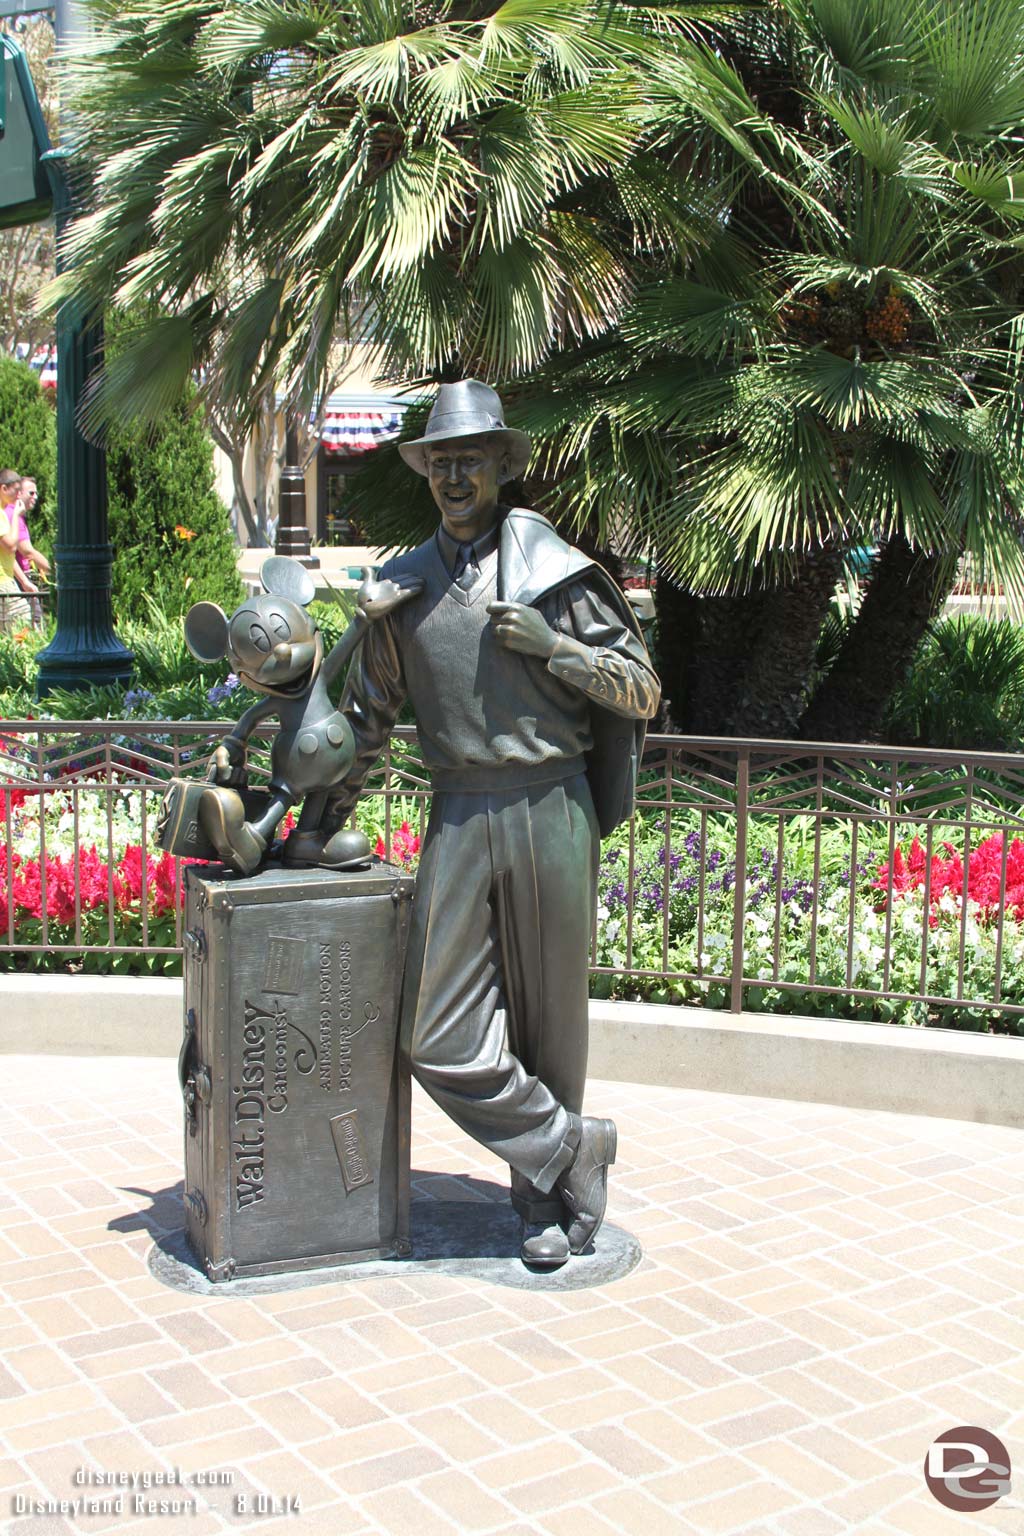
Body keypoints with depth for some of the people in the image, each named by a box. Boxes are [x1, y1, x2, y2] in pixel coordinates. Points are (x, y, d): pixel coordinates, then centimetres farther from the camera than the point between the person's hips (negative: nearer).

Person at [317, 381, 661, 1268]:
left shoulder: (555, 573, 2)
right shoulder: (404, 588, 11)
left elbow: (643, 692, 2)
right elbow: (368, 715, 21)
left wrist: (551, 645, -11)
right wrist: (325, 820, 22)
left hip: (550, 812, -3)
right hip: (459, 820, 3)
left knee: (549, 1020, 7)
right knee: (439, 1041, -5)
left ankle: (545, 1199, 25)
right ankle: (574, 1147, 12)